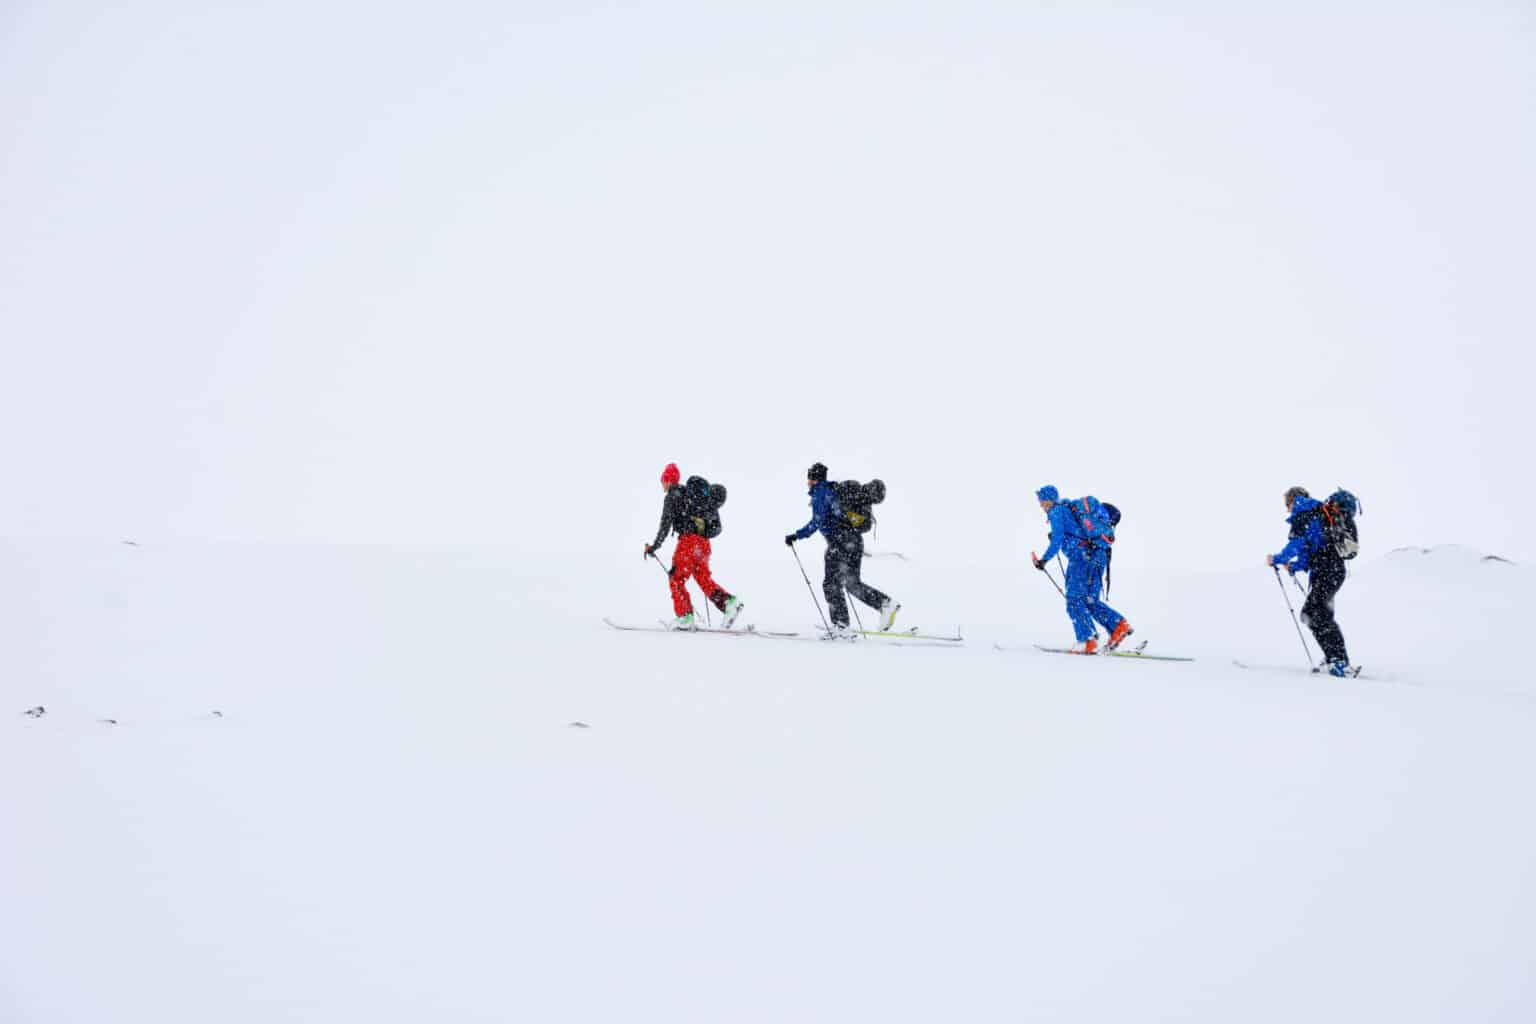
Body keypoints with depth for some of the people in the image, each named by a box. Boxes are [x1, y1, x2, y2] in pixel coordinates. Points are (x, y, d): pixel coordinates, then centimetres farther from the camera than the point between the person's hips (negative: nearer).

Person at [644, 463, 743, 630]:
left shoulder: (671, 497, -4)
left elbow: (666, 524, -10)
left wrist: (654, 546, -6)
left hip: (688, 541, -8)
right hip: (704, 542, 8)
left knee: (676, 578, 0)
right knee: (704, 579, 12)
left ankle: (685, 617, -6)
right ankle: (729, 602, -6)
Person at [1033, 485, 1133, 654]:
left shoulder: (1056, 512, 0)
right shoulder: (1073, 507, 24)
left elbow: (1057, 540, -11)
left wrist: (1044, 560, -5)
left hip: (1082, 554, -8)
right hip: (1100, 554, 8)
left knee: (1075, 600, -5)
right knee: (1090, 600, 12)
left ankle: (1088, 642, -13)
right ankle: (1119, 625, -5)